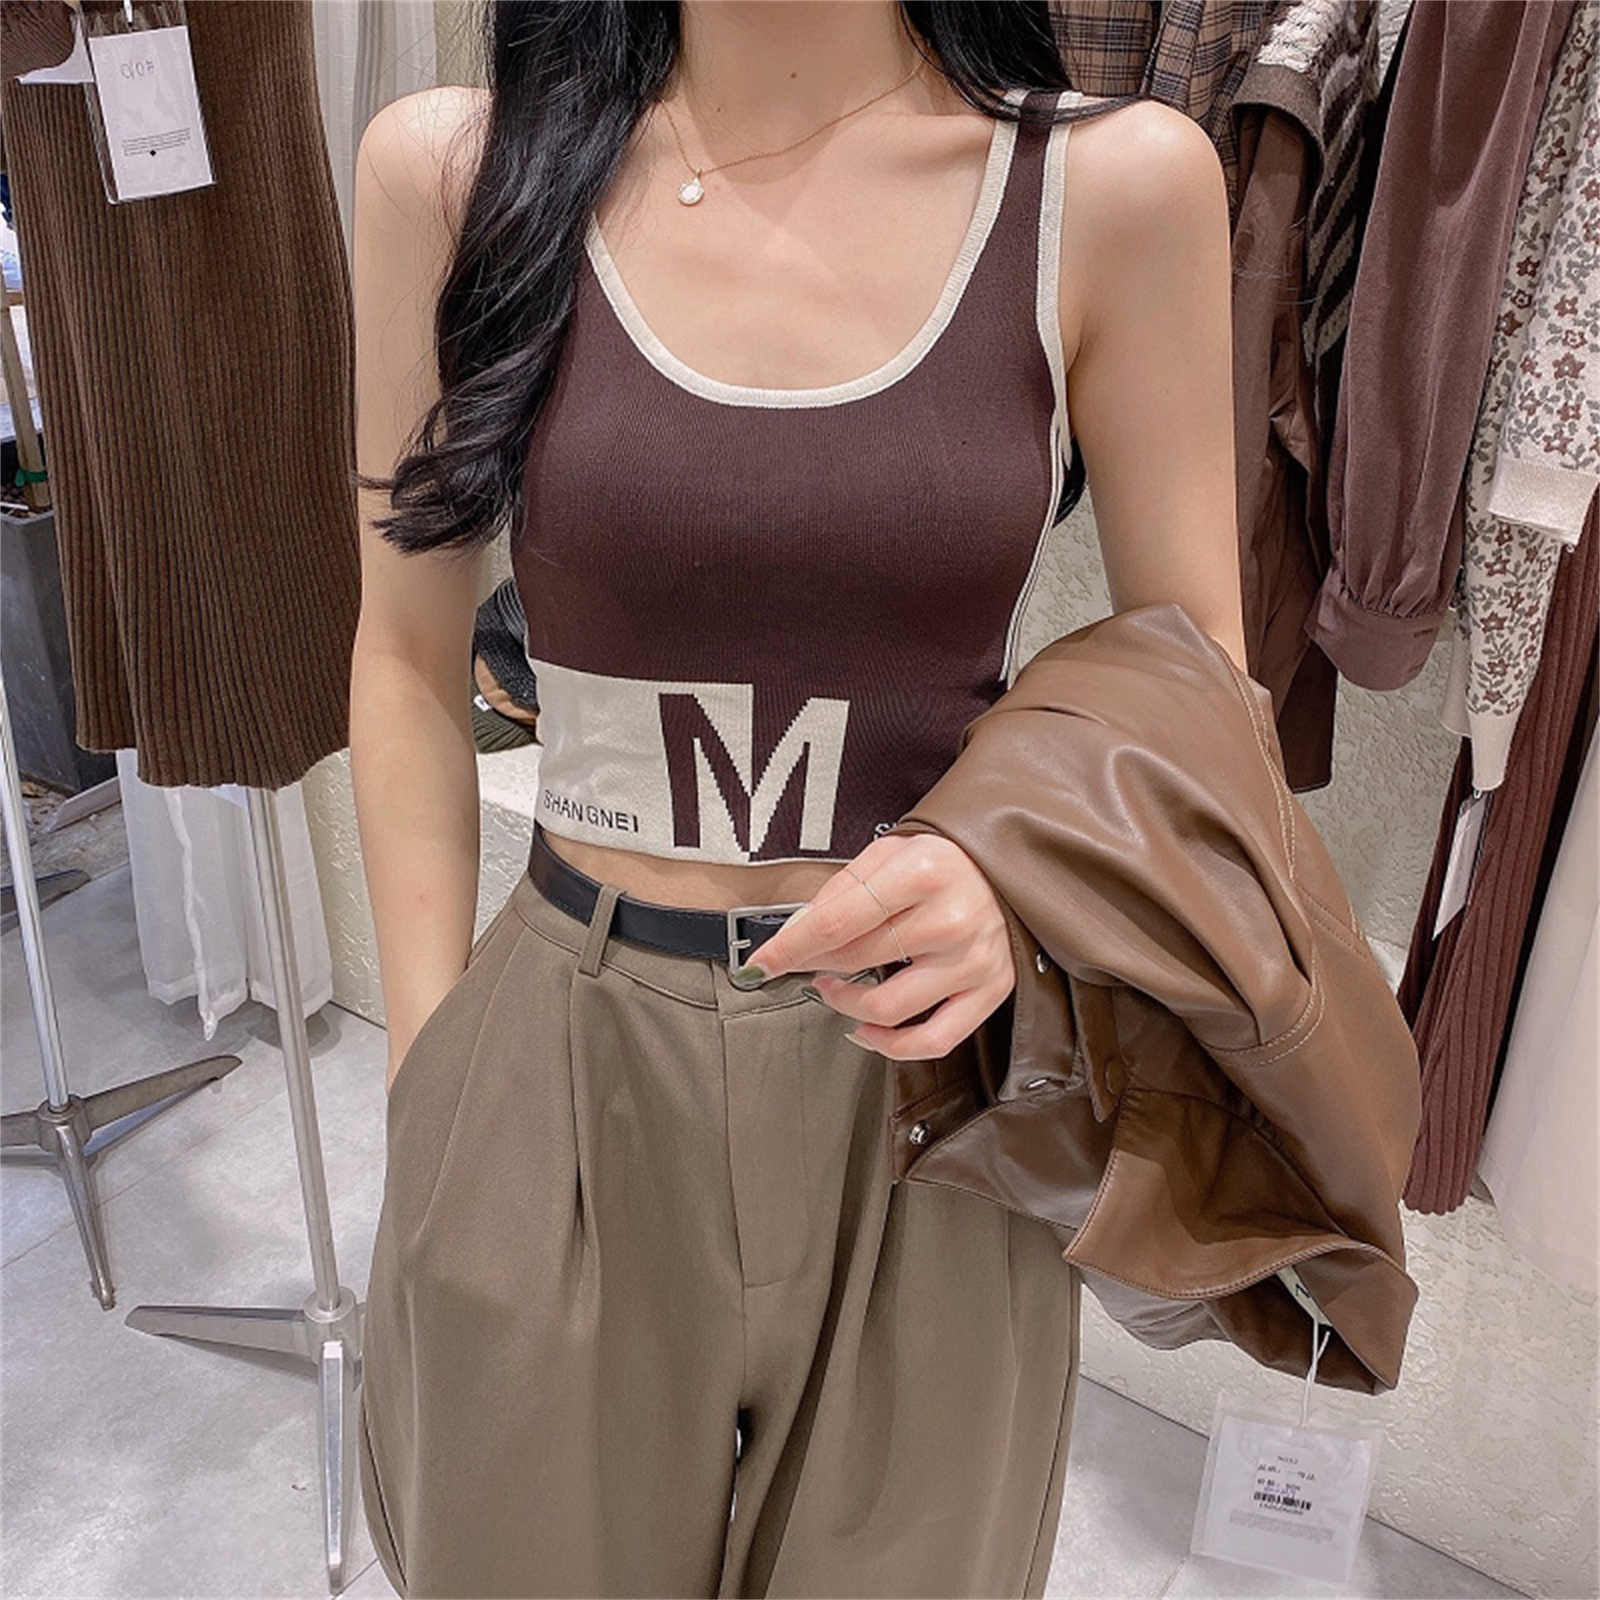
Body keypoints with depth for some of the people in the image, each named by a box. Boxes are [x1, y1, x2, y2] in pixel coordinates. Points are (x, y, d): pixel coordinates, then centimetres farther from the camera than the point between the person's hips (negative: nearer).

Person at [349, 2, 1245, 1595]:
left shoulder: (1117, 183, -8)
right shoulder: (453, 167, -5)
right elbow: (410, 660, 2)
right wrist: (426, 1067, 2)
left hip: (924, 1060, 0)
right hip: (564, 1060, 1)